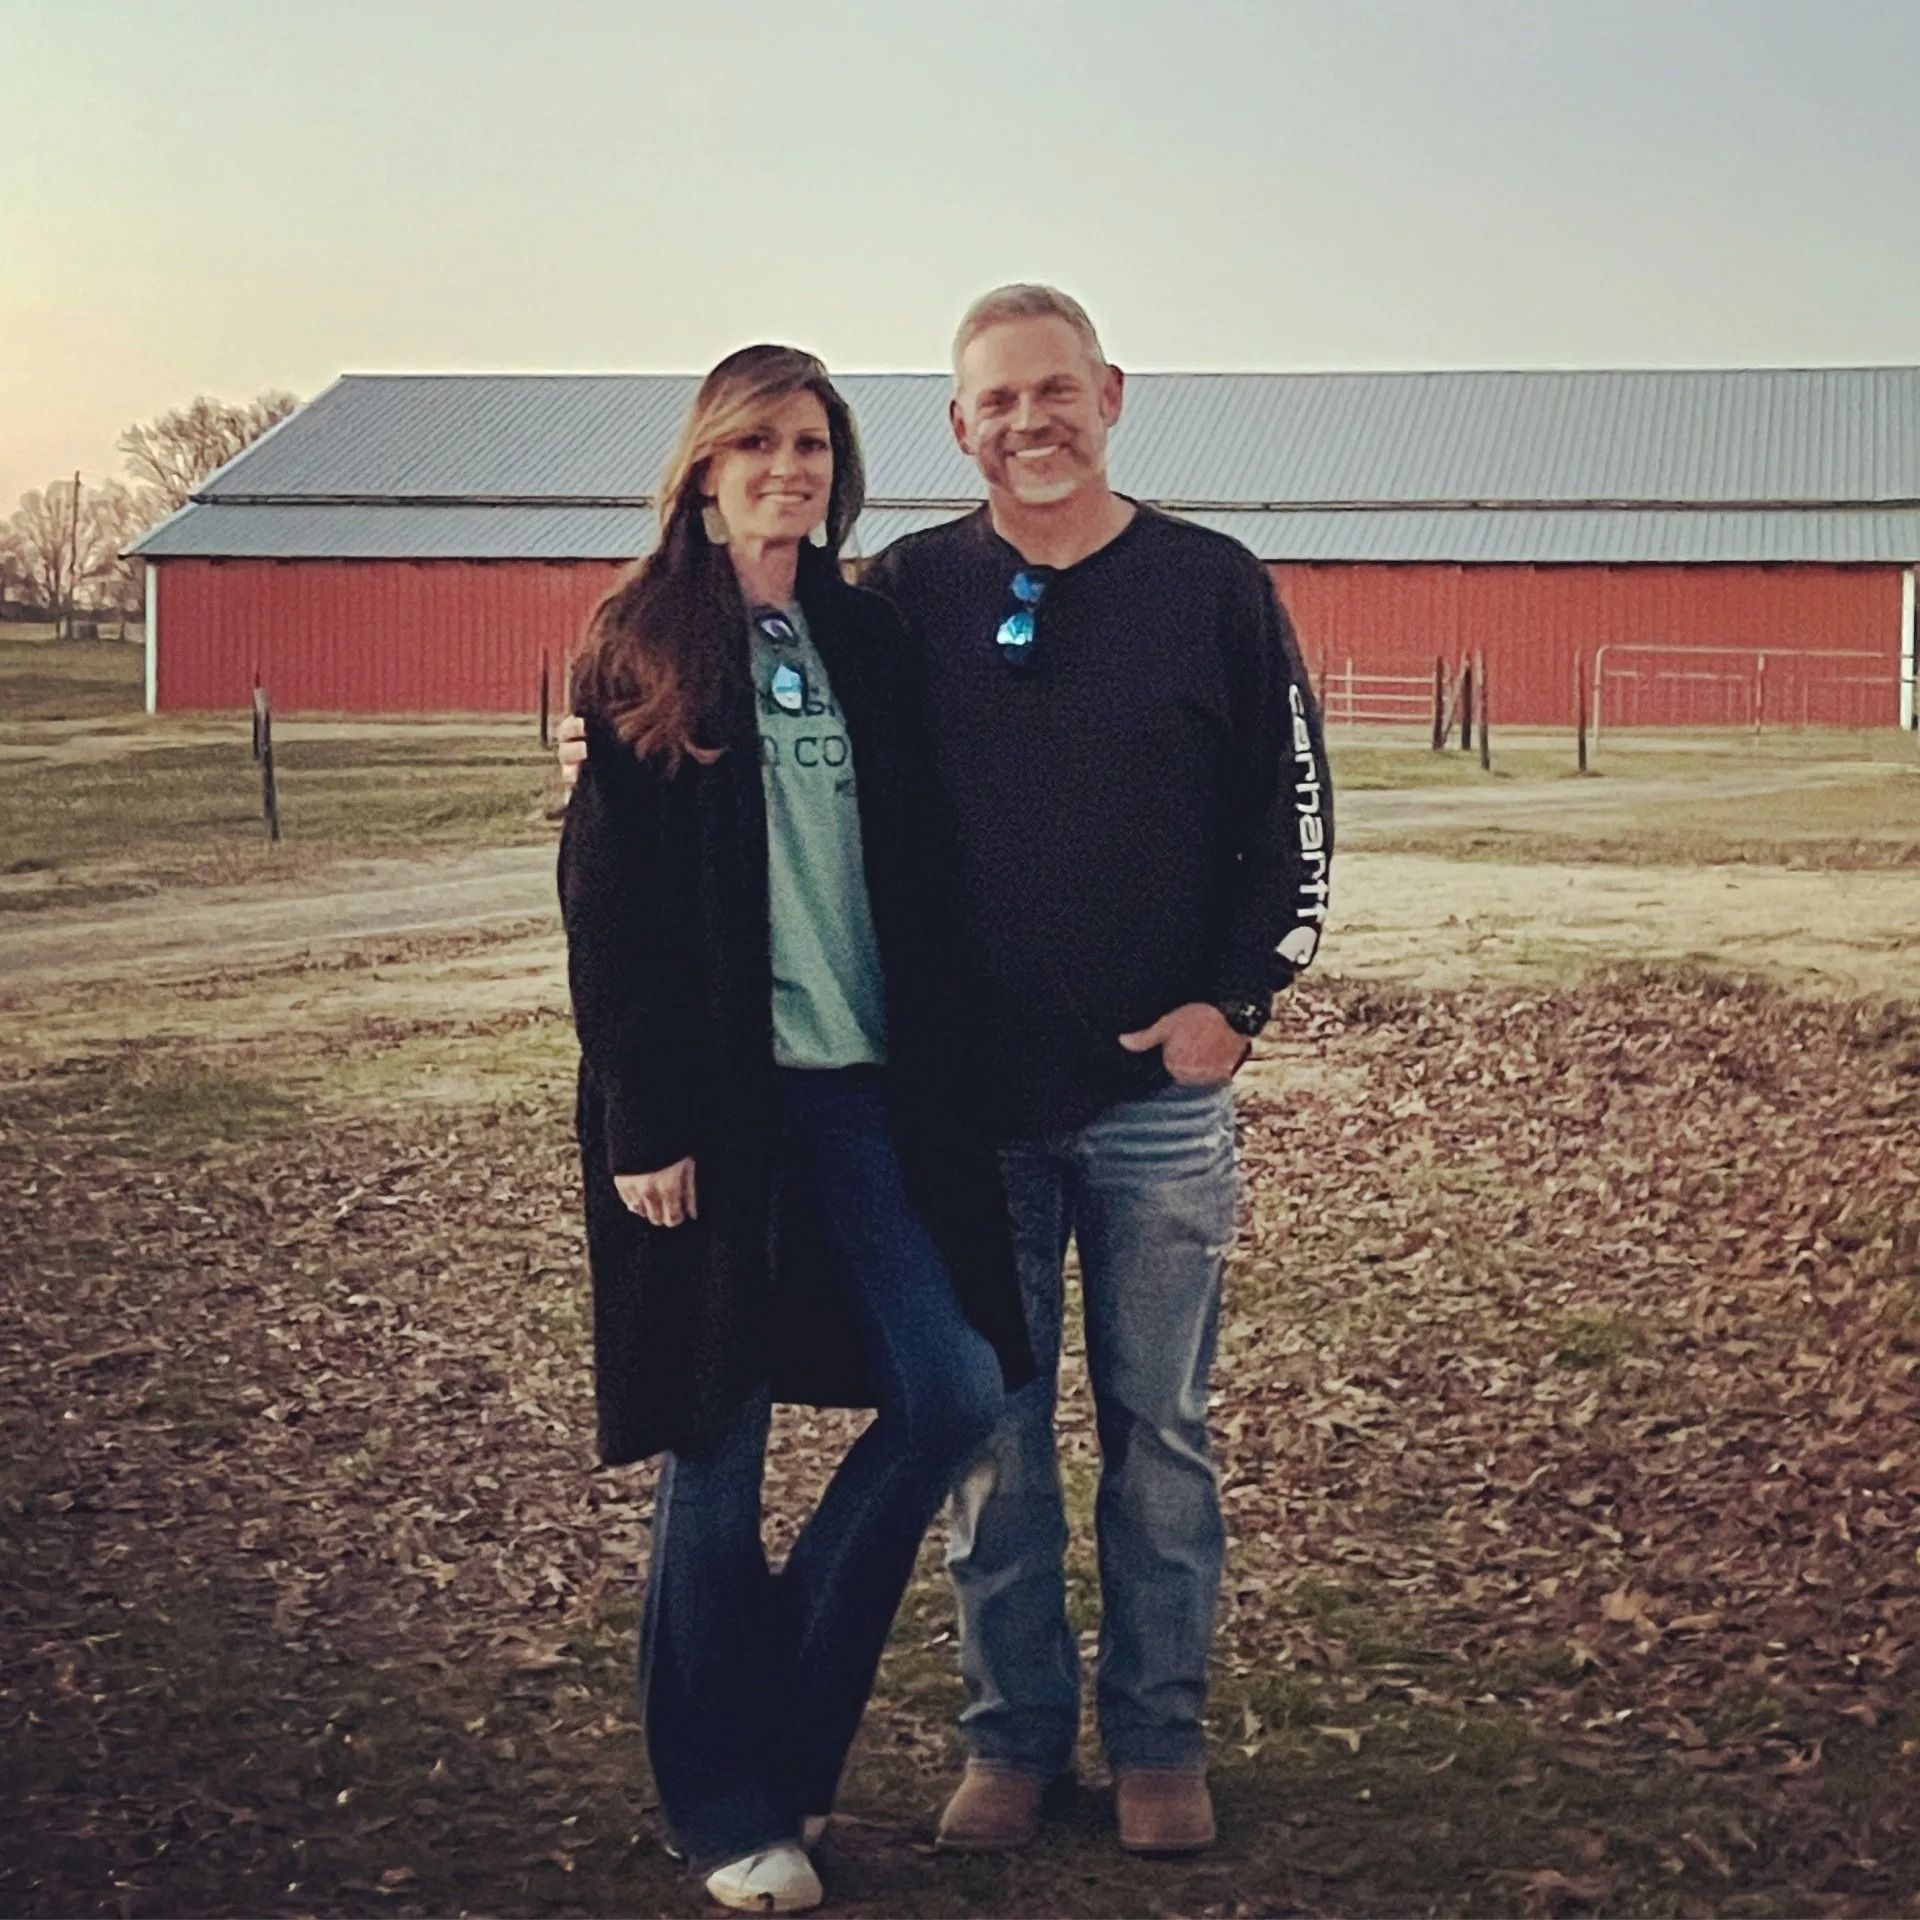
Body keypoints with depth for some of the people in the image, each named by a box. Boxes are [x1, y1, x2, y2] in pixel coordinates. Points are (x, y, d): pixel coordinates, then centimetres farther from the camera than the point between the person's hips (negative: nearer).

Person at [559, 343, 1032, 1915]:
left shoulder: (869, 637, 10)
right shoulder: (642, 650, -1)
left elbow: (916, 868, 11)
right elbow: (606, 900, -5)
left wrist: (935, 1067, 5)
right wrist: (642, 1118, -12)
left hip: (864, 1081, 4)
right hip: (715, 1093, -4)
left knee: (956, 1388, -2)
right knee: (717, 1447, 3)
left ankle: (790, 1716, 18)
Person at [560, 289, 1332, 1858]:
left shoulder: (1215, 587, 1)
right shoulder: (912, 591, 3)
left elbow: (1294, 814, 5)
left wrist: (1237, 997, -5)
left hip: (1160, 1095, -1)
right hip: (969, 1095, 1)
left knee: (1159, 1430, 8)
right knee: (990, 1431, 8)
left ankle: (1160, 1741, 22)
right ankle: (1014, 1734, 23)